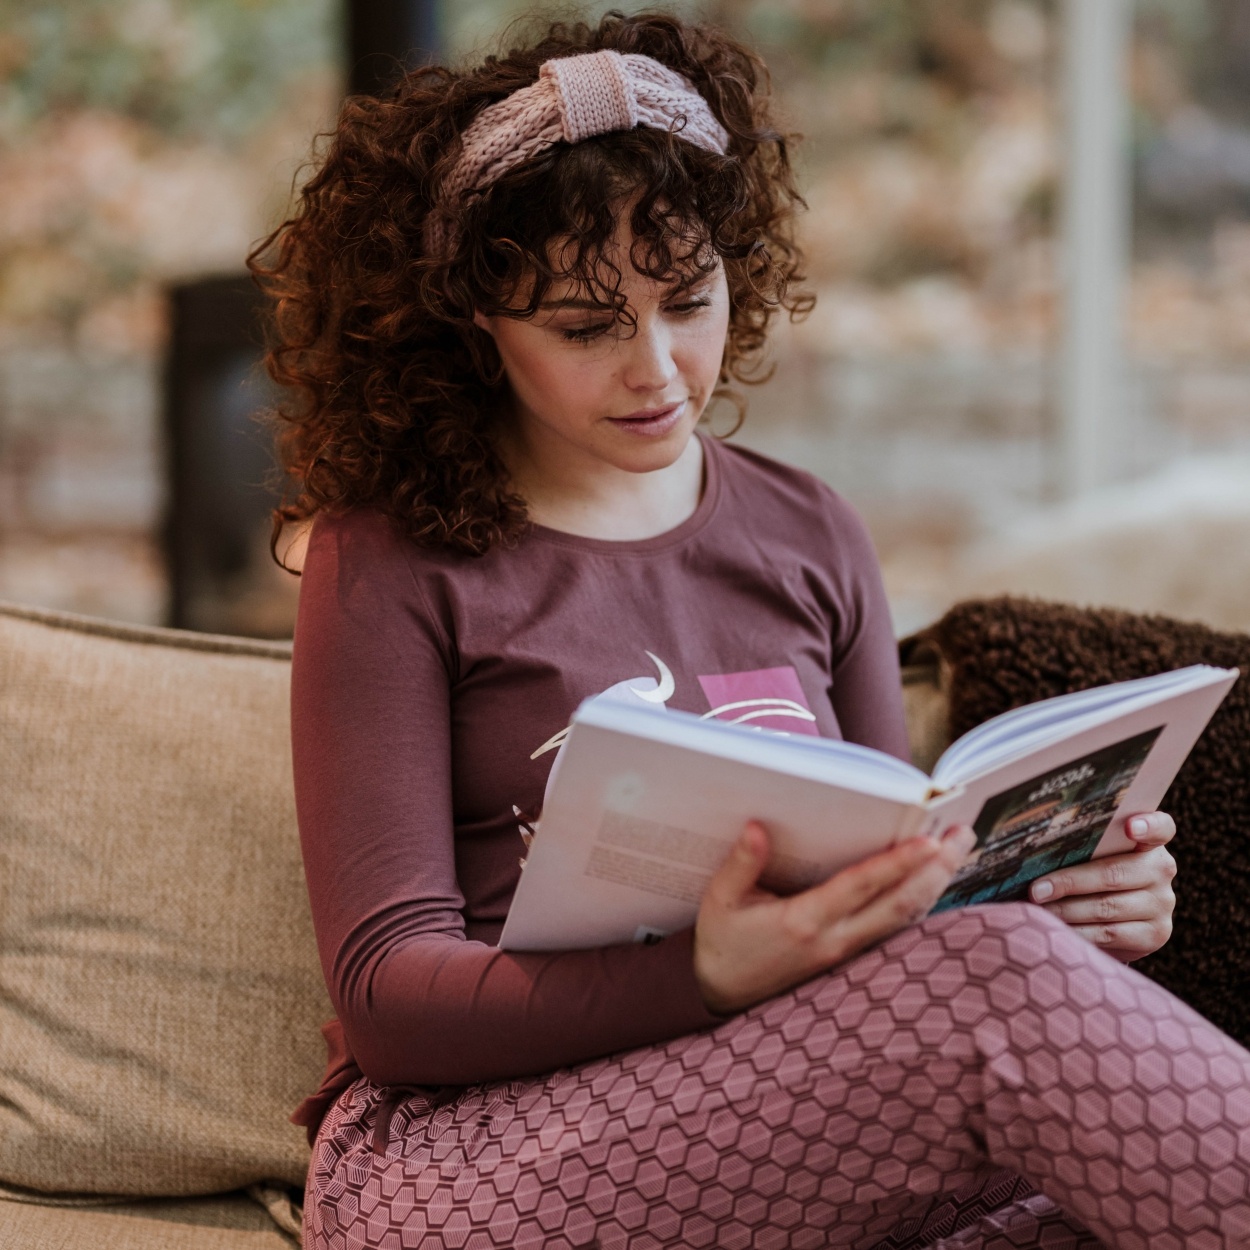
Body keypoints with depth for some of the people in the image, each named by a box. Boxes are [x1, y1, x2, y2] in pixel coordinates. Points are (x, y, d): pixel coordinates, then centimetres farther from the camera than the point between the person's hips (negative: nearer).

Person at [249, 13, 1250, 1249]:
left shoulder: (806, 537, 15)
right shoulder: (394, 564, 1)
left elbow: (902, 889, 20)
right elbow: (386, 989, -6)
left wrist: (1068, 896, -4)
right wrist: (711, 977, -24)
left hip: (789, 1127, 4)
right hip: (458, 1150, -4)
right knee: (994, 986, -29)